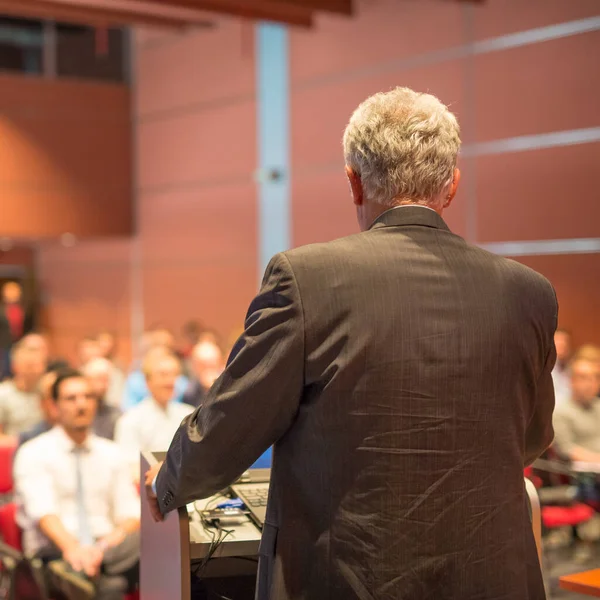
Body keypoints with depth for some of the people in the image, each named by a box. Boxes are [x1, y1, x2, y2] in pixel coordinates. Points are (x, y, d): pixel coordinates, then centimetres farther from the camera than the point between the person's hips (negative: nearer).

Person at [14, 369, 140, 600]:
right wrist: (71, 547, -34)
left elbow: (130, 512, 12)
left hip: (104, 546, 4)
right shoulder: (33, 454, 4)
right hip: (55, 549, -4)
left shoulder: (111, 453, 20)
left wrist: (117, 538, -13)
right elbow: (42, 511, -14)